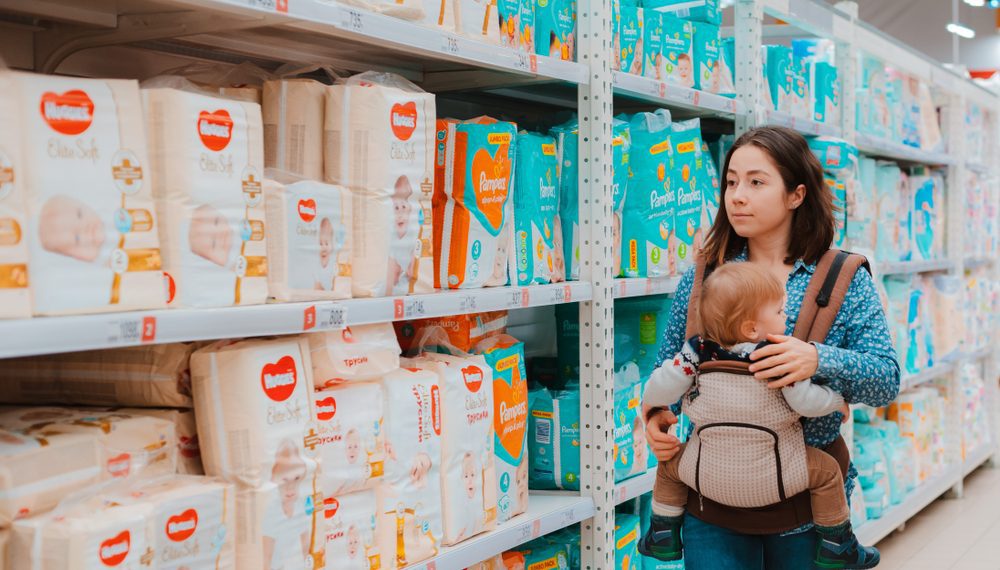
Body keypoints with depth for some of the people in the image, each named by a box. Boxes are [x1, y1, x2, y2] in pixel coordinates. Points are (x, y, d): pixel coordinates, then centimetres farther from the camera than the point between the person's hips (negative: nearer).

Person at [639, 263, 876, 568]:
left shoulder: (699, 351, -13)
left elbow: (659, 391, -13)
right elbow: (806, 402, -21)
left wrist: (650, 403, 11)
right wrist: (838, 400, 0)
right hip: (770, 473, -2)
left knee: (670, 464, 30)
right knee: (827, 470, 17)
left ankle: (663, 534, 34)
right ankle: (838, 544, 28)